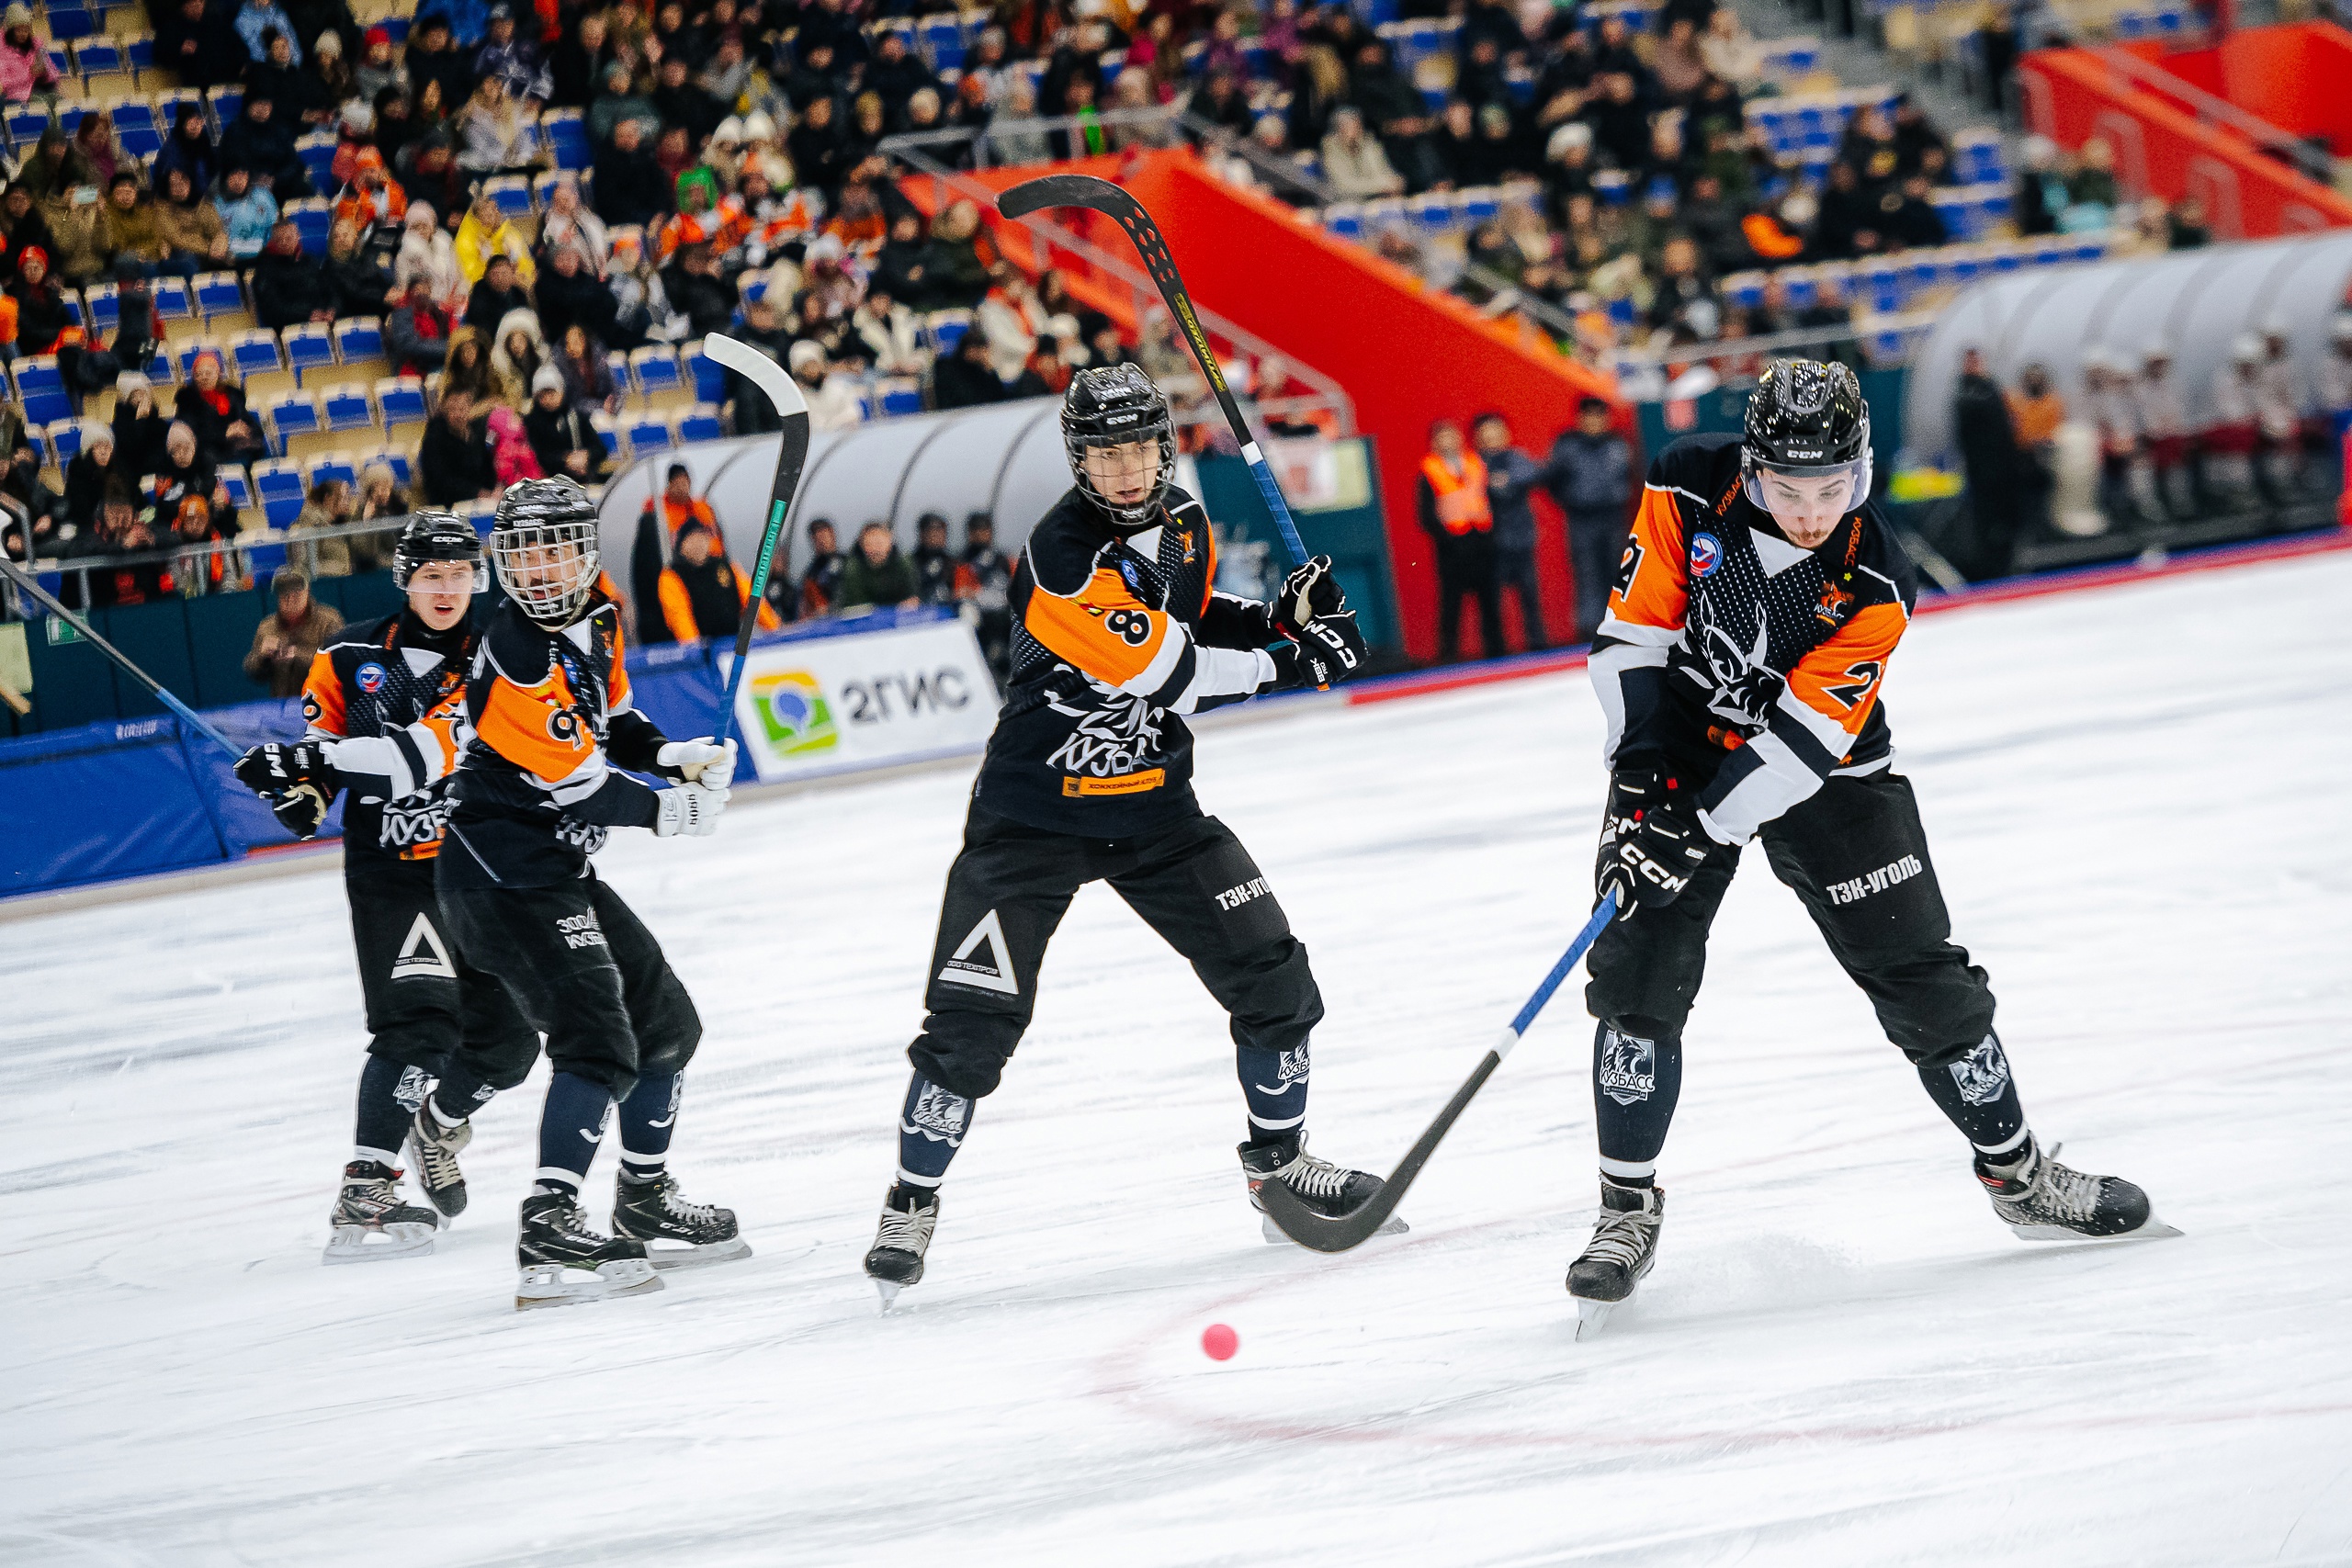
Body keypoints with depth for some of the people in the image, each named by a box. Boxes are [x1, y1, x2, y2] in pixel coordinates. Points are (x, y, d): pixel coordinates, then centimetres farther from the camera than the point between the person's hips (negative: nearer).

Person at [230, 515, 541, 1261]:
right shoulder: (354, 657, 0)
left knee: (506, 1043, 5)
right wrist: (306, 787, -10)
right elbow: (326, 737, 15)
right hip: (391, 870, -2)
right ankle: (362, 1196, -24)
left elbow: (431, 751, -22)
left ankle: (441, 1119, 37)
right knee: (420, 1024, -21)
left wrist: (313, 759, -31)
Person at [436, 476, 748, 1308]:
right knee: (598, 1042, -22)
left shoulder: (595, 617, 5)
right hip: (503, 875, -10)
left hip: (558, 871, 10)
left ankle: (645, 1205, 32)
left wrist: (673, 755, 2)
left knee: (667, 1022, 19)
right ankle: (548, 1232, -28)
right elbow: (575, 783, -20)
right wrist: (669, 810, -7)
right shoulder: (519, 657, -23)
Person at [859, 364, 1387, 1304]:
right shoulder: (1063, 556, -24)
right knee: (974, 1017, -10)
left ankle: (1278, 1160, 26)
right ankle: (912, 1205, 6)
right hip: (1035, 813, -7)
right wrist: (1291, 662, -18)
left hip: (1153, 805, 7)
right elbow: (1161, 672, -25)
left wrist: (1279, 616, 1)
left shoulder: (1182, 525, 2)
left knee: (1270, 973, 5)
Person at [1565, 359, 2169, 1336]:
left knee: (1924, 979, 2)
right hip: (1678, 753, 0)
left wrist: (1703, 826, -33)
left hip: (1821, 772, 0)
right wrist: (1640, 768, -20)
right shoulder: (1690, 494, -18)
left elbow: (1803, 736, -25)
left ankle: (2017, 1175, 20)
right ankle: (1627, 1212, 2)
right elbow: (1636, 630, -11)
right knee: (1639, 979, -11)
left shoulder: (1875, 587, -21)